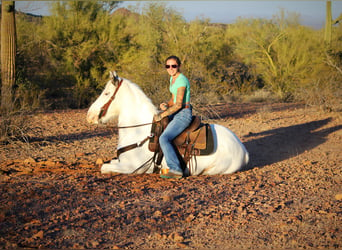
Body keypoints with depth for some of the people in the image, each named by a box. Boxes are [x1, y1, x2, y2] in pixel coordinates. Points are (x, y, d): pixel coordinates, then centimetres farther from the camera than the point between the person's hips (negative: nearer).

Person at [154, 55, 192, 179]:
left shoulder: (181, 80, -18)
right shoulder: (172, 78, 12)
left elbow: (178, 104, -22)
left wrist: (162, 115, -17)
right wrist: (166, 105, 0)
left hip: (183, 114, -11)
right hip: (176, 113, 11)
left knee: (164, 138, -25)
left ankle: (176, 170, -25)